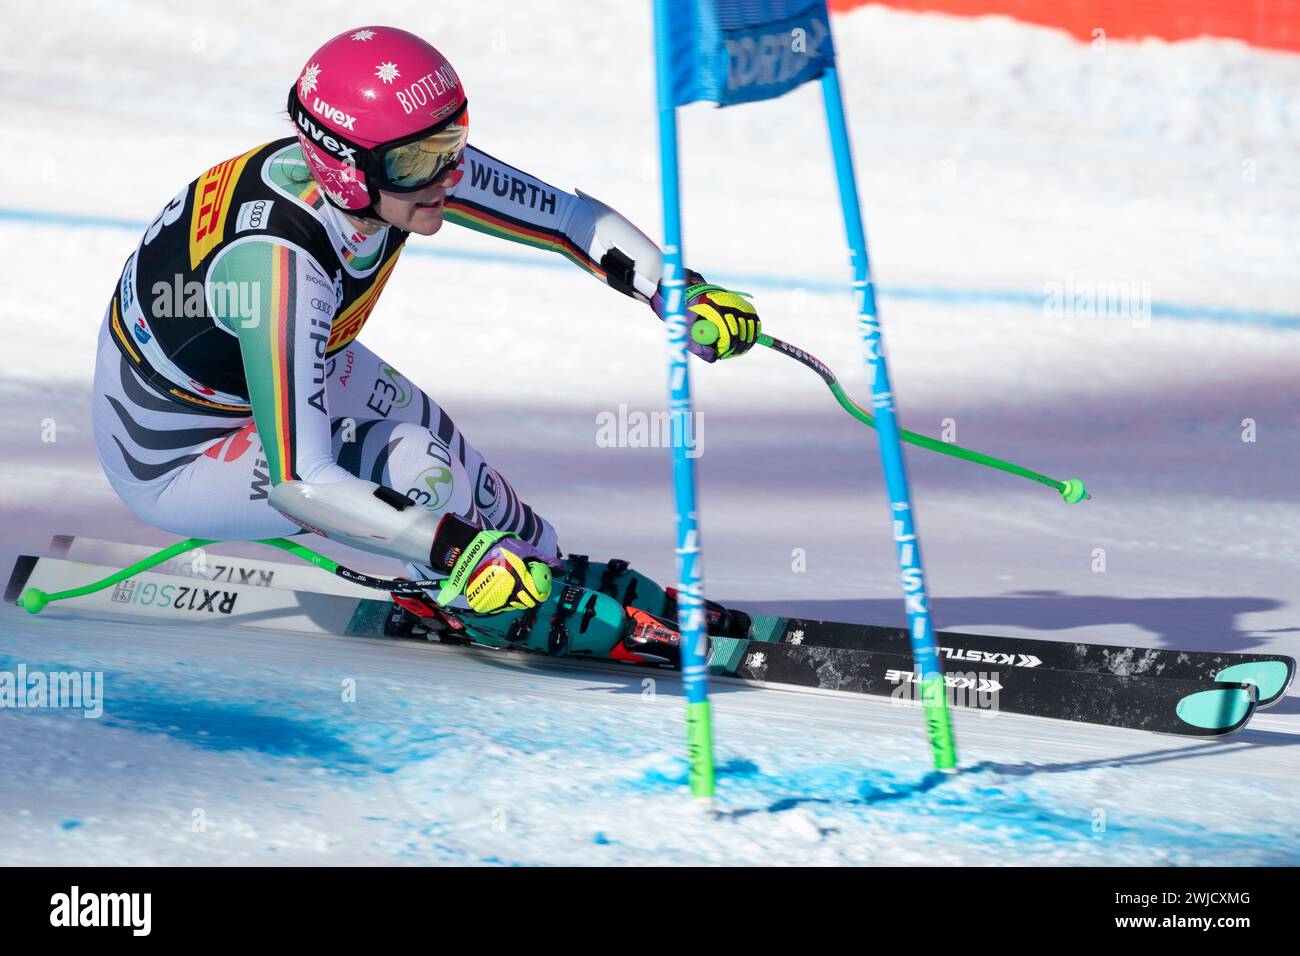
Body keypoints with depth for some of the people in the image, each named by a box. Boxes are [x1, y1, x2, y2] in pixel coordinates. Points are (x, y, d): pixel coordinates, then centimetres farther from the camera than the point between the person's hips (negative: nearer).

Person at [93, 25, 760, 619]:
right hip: (168, 458, -8)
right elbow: (299, 482, -43)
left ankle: (560, 573, 39)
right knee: (415, 467, -23)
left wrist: (683, 293, -16)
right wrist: (459, 550, -45)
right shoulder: (277, 263, -42)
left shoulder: (406, 159, -20)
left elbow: (567, 215, -6)